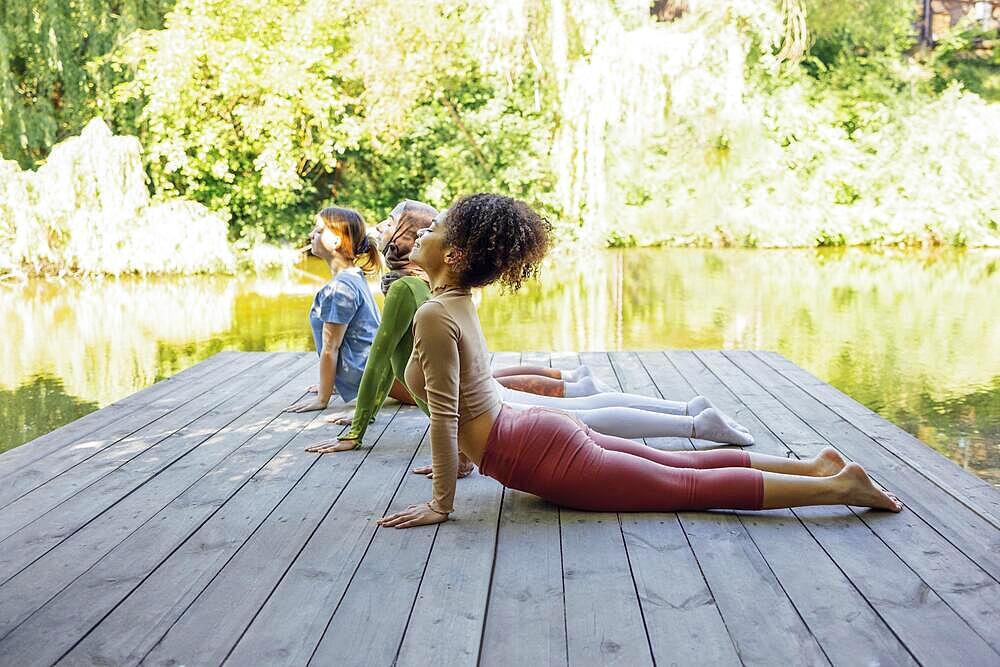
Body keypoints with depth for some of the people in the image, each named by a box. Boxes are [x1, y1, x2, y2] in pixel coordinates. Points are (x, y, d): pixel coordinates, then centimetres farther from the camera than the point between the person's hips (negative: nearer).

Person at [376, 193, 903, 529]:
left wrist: (440, 503, -17)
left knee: (689, 485, -2)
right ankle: (813, 466, 24)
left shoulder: (434, 315, -19)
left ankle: (839, 485, 2)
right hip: (541, 432, 9)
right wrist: (461, 457, 32)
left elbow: (444, 414, -22)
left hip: (544, 458, -9)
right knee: (684, 466, 18)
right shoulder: (460, 302, 11)